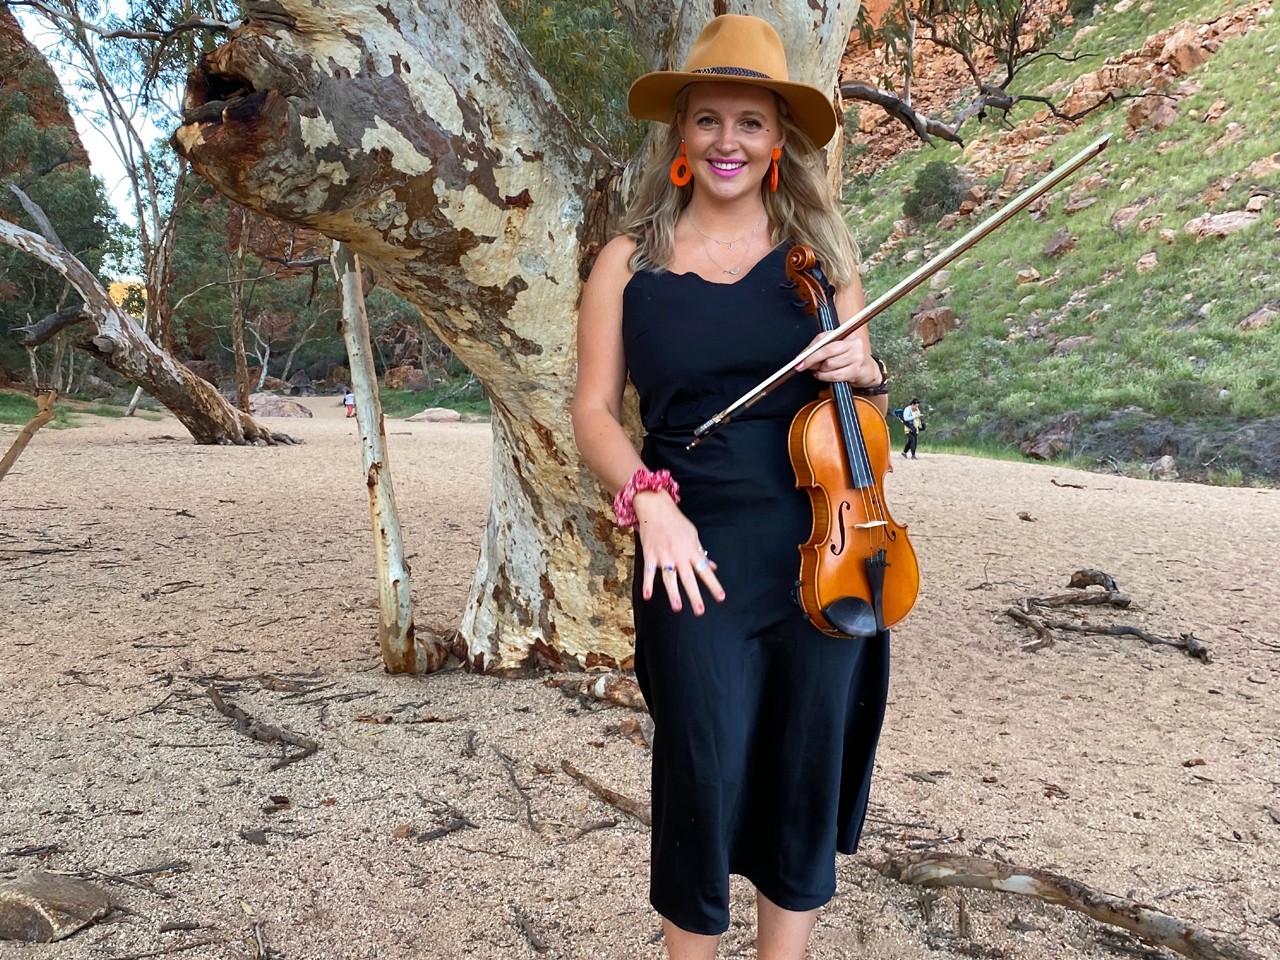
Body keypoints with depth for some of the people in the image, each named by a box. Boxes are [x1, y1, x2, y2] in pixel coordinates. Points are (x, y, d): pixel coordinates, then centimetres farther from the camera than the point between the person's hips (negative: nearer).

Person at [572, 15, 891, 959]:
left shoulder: (820, 252, 9)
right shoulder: (629, 260, 4)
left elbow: (865, 400, 17)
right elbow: (595, 411, 3)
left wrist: (863, 373, -7)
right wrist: (648, 497, -14)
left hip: (824, 552, 2)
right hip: (698, 560, -2)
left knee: (808, 781, 10)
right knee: (706, 784, 2)